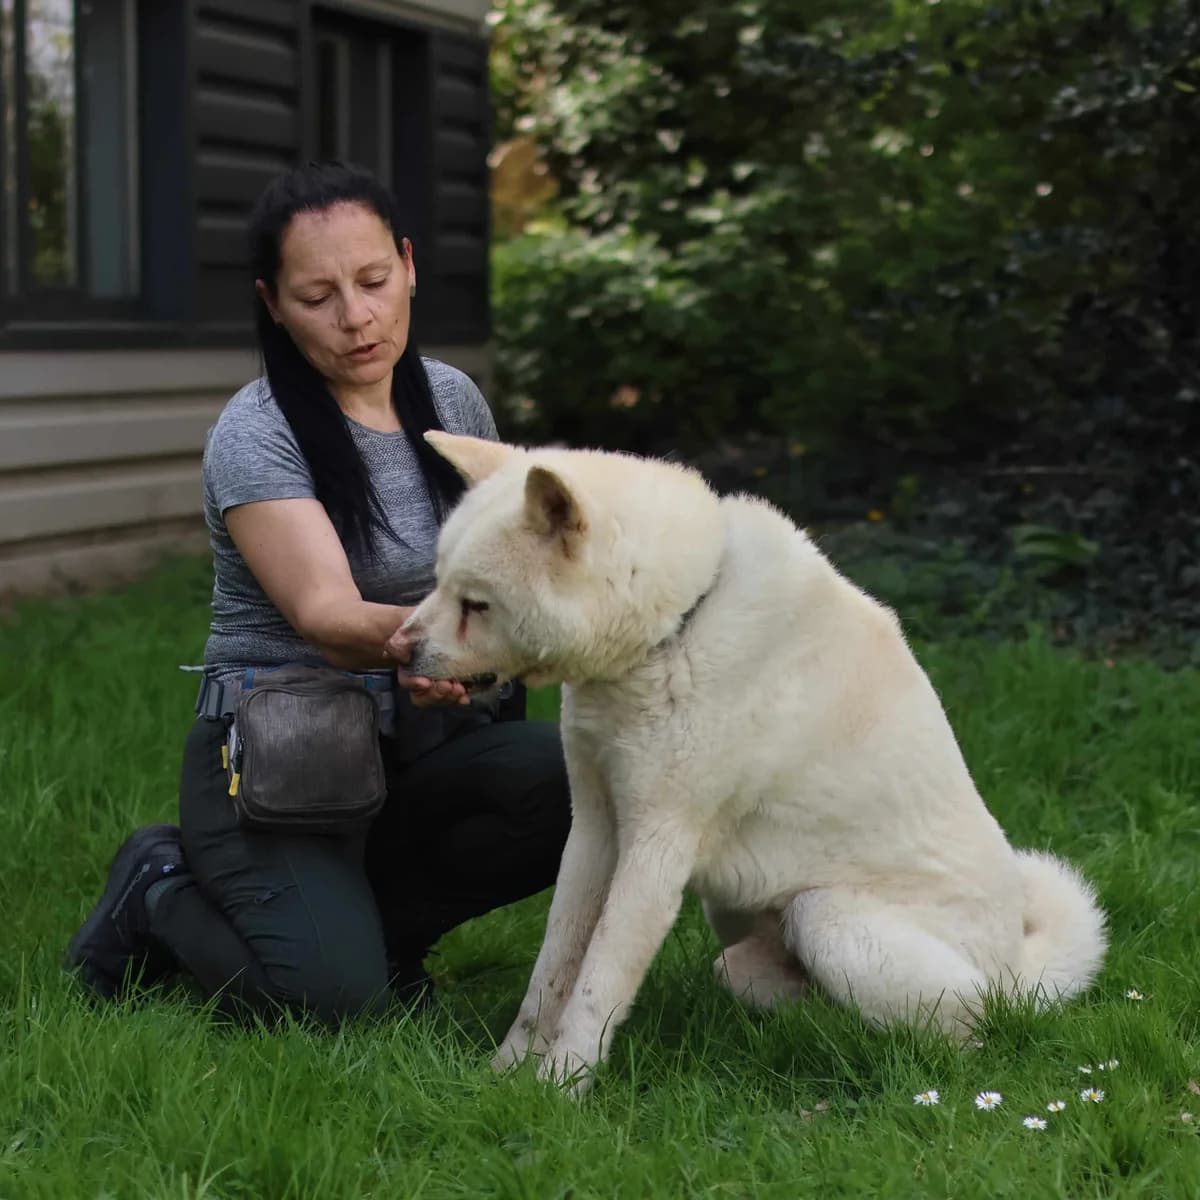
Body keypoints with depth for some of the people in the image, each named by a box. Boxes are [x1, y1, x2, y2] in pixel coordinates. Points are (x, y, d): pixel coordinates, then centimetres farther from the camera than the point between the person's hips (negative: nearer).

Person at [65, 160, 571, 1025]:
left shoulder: (453, 399, 5)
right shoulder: (256, 436, -13)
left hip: (424, 737, 5)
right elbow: (327, 616, -25)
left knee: (580, 782, -26)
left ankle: (375, 918, -1)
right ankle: (162, 895, 4)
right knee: (331, 993, -29)